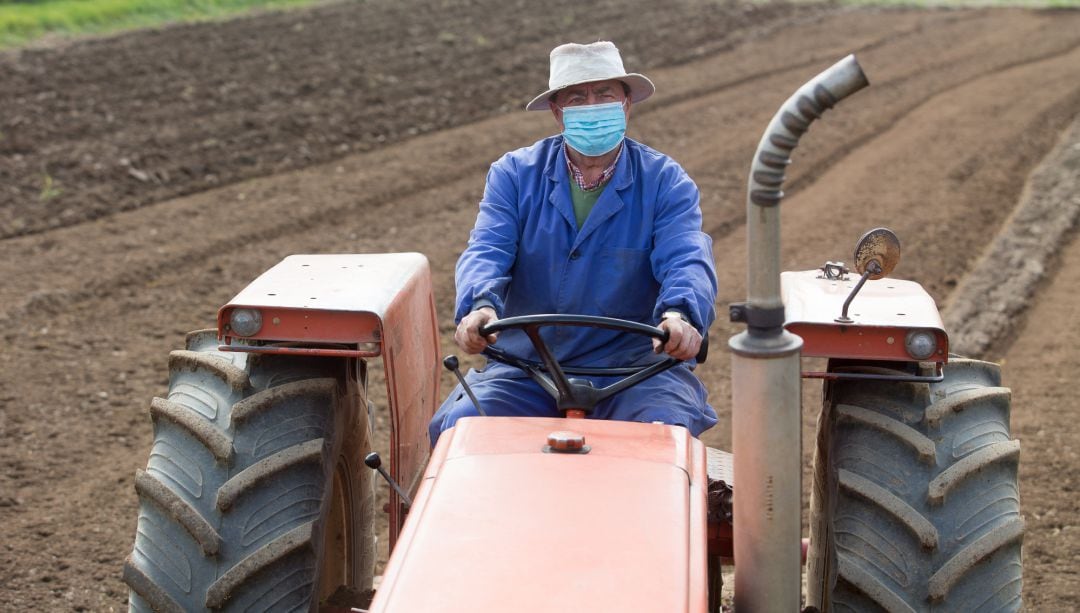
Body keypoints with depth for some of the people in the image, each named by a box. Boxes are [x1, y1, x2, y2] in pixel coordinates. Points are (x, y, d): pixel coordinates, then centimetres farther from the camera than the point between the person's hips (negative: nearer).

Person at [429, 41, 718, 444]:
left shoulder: (665, 182, 4)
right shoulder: (513, 174, 8)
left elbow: (686, 259, -10)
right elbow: (486, 251, -6)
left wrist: (680, 314, -35)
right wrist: (480, 305, -30)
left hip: (634, 364, -1)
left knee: (668, 432, -30)